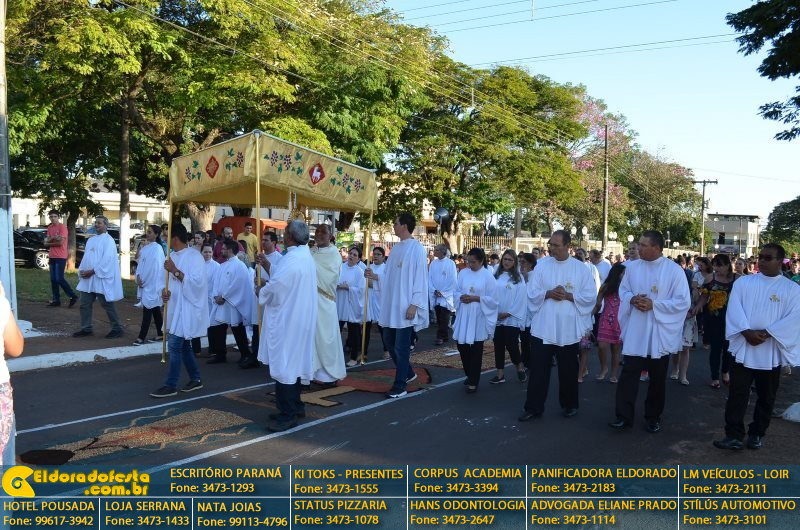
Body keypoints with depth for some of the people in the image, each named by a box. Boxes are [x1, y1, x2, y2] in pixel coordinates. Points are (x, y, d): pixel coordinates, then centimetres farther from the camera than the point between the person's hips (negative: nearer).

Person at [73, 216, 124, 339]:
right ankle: (86, 329, 17)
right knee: (85, 304, 8)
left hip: (102, 279, -8)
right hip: (87, 278, 8)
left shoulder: (108, 240, -8)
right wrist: (81, 271, 2)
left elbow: (107, 260, -17)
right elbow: (86, 257, 18)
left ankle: (117, 329, 8)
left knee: (107, 305, -2)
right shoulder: (91, 240, 17)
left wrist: (92, 271, -18)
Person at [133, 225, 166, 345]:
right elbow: (140, 263, 13)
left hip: (152, 284, -8)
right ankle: (160, 334, 18)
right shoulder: (145, 248, 11)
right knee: (155, 310, 12)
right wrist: (138, 276, -3)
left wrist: (143, 279, -11)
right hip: (145, 283, 8)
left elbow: (156, 268, -15)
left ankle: (142, 337, -3)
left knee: (147, 310, -6)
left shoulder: (157, 248, -12)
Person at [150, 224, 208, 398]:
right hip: (175, 307, 9)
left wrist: (175, 271, -23)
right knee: (183, 345, 15)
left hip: (187, 309, -9)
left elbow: (197, 282, -23)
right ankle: (195, 379, 27)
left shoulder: (194, 256, -14)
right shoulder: (173, 256, 10)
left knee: (174, 345, -7)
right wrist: (166, 292, -2)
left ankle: (171, 385, 2)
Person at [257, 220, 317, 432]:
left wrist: (260, 291, -3)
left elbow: (273, 291, -23)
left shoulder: (291, 260, -23)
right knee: (292, 364, 18)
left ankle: (288, 415, 3)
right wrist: (267, 265, 18)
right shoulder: (306, 257, 10)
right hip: (298, 319, 10)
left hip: (286, 322, -10)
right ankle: (295, 406, 28)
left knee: (283, 366, -3)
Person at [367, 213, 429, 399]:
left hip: (405, 307, -8)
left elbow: (420, 278, -14)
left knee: (401, 346, -2)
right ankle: (407, 373, 33)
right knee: (390, 341, 14)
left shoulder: (416, 248, -11)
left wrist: (414, 304, -18)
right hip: (391, 306, 8)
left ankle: (400, 385, 8)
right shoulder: (396, 248, 12)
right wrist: (375, 276, 5)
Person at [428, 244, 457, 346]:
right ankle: (442, 336, 14)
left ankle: (442, 336, -1)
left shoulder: (450, 263, -6)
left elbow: (452, 280, -8)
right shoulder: (433, 263, 7)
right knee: (439, 318, 6)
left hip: (446, 296, -4)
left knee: (444, 319, -6)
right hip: (435, 296, 4)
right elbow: (429, 278, 7)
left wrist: (443, 292, -11)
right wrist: (434, 291, -7)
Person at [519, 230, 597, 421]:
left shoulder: (581, 269, 0)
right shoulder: (541, 265, 2)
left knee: (568, 370, 11)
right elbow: (532, 293, 1)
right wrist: (548, 293, -16)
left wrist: (568, 296, -15)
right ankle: (534, 407, 10)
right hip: (543, 327, 1)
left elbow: (590, 296, -2)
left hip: (568, 329, 0)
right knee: (538, 368, 2)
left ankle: (569, 405, 28)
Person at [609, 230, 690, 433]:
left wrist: (654, 305, -19)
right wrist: (632, 299, -11)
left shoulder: (674, 270, -9)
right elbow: (623, 290, 12)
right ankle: (624, 416, 3)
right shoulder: (632, 267, 3)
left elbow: (683, 302, -11)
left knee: (657, 378, 10)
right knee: (628, 373, -2)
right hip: (635, 331, 2)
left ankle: (653, 417, 25)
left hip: (659, 333, -2)